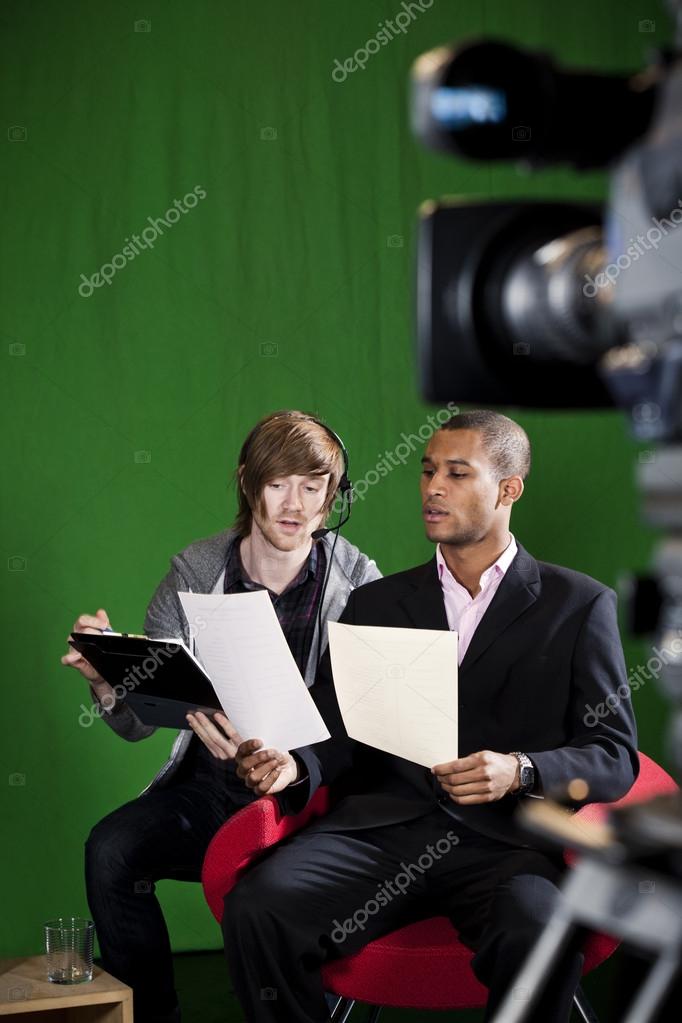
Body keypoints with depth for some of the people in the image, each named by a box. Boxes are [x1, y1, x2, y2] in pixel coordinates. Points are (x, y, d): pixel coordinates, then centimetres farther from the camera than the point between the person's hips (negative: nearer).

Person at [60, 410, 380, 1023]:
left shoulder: (359, 584, -3)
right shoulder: (194, 572, 3)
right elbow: (138, 721, 4)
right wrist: (107, 679, -20)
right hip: (209, 788, 3)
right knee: (110, 851, -24)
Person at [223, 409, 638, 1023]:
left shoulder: (578, 605, 11)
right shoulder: (376, 603, 20)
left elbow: (615, 758, 4)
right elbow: (335, 735, 14)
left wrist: (520, 770, -16)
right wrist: (292, 766, -10)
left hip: (503, 839, -2)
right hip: (380, 828, 3)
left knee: (537, 936, -37)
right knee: (256, 907, -27)